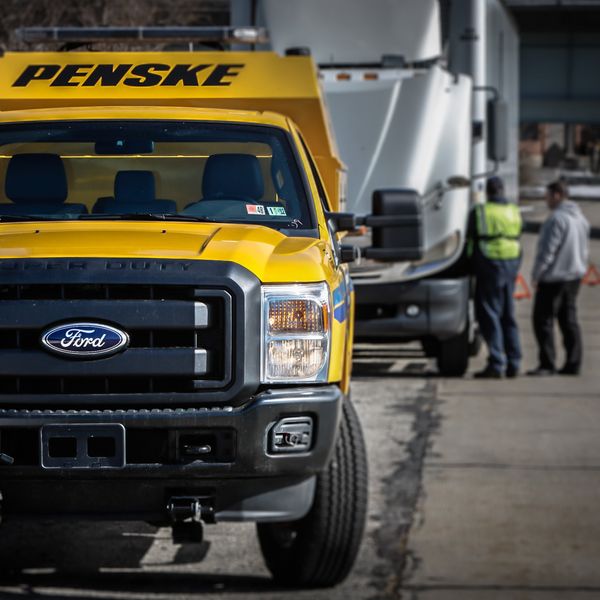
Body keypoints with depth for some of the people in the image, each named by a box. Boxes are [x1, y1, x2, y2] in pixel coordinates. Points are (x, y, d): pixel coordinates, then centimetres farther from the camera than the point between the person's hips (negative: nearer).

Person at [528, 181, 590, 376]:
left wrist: (536, 274, -11)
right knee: (569, 320, 12)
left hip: (554, 277, -9)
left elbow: (548, 250, -19)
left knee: (543, 319, -4)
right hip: (574, 275, 9)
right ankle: (573, 363, 11)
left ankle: (547, 364, -7)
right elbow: (584, 249, 16)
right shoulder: (580, 218, 11)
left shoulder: (557, 219, -18)